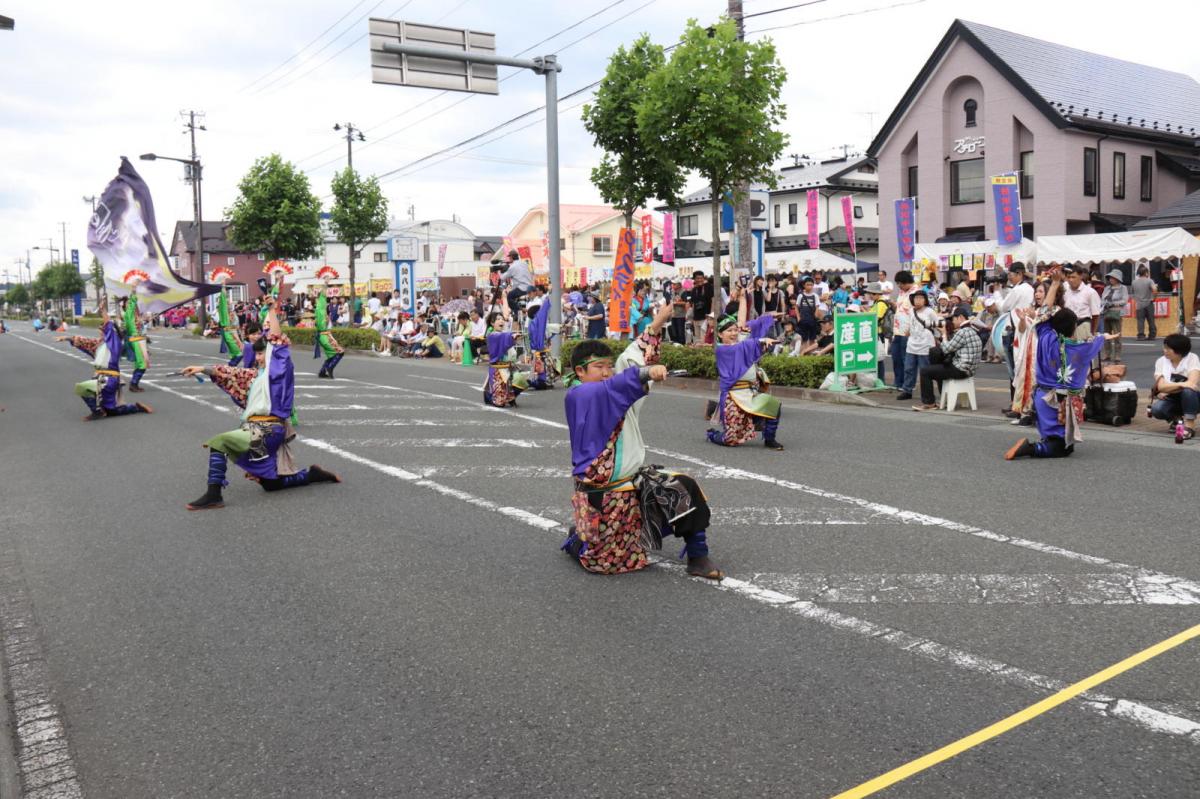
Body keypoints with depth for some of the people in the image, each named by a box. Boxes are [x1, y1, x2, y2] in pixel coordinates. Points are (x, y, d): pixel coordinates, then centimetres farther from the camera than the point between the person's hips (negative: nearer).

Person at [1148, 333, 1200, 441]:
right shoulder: (1161, 361, -5)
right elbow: (1161, 387, -16)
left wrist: (1168, 389, -23)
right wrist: (1180, 384, -32)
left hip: (1191, 399, -2)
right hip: (1172, 400, 3)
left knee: (1188, 390, -37)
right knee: (1156, 409, -29)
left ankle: (1190, 426, -22)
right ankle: (1177, 419, 5)